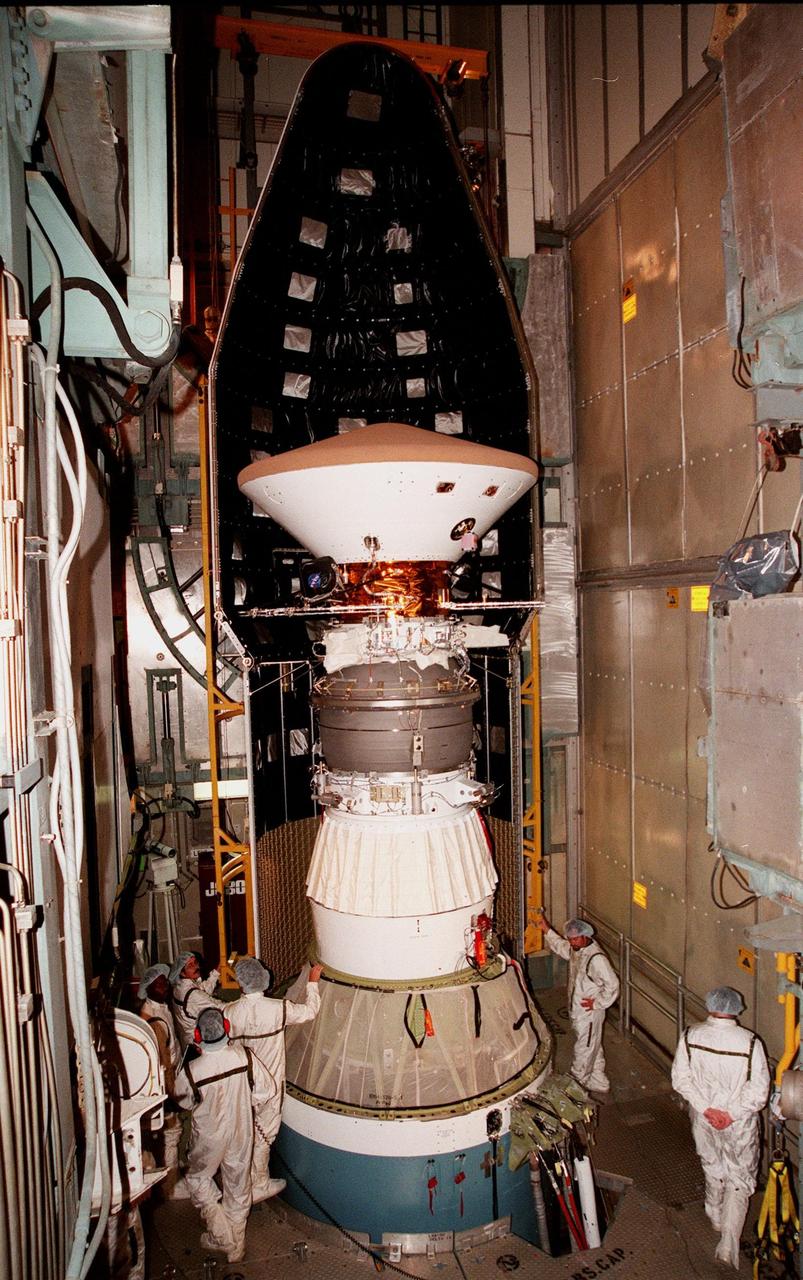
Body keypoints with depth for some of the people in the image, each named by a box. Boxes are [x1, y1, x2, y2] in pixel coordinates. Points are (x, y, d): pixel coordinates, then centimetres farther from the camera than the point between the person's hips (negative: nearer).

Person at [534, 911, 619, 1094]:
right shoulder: (577, 949, -2)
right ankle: (599, 1083, 38)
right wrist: (546, 930, 10)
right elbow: (561, 947, 19)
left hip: (589, 1014, -9)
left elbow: (612, 985, -28)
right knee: (593, 1049, 23)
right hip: (578, 1012, 9)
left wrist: (597, 1003, -20)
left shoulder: (596, 958, -29)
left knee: (583, 1052, 9)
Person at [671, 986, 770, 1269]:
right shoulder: (750, 1042, -22)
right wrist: (731, 1114, -13)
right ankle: (728, 1242, 9)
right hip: (740, 1123, -3)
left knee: (713, 1168, 27)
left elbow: (680, 1079, -13)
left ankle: (716, 1216, 49)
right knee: (740, 1179, 15)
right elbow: (759, 1090, -21)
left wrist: (707, 1108, -10)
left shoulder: (690, 1036, -15)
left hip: (703, 1118, 3)